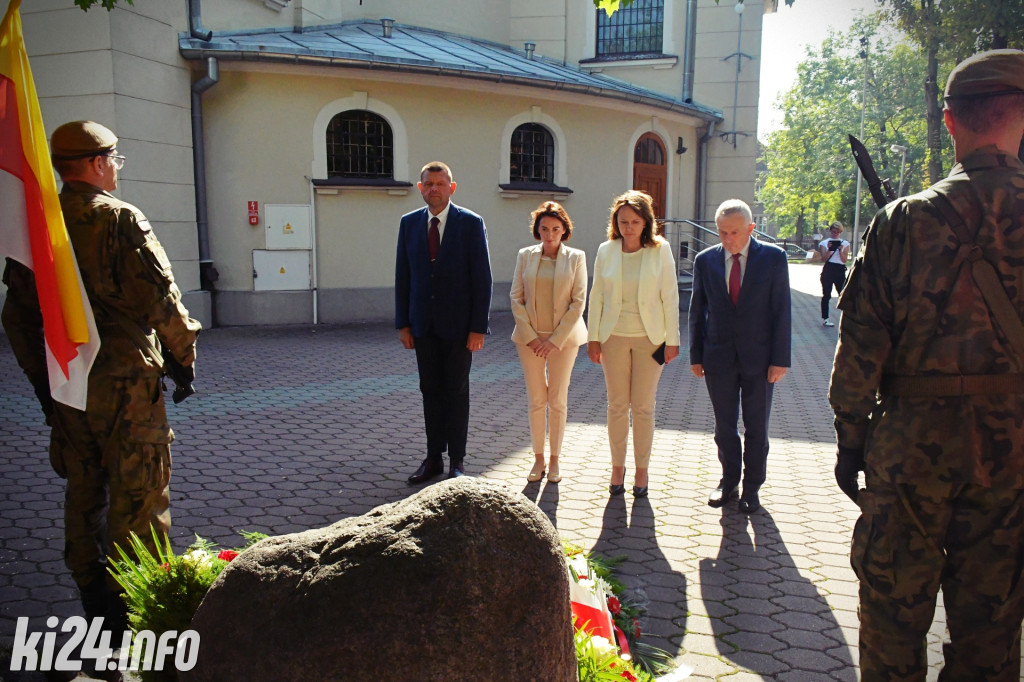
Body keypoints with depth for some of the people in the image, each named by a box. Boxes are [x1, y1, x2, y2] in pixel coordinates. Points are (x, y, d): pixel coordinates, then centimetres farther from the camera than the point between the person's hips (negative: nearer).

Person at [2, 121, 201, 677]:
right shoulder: (119, 219, -12)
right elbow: (158, 296, -16)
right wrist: (183, 349, -1)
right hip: (125, 380, -7)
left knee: (83, 491, 17)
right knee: (137, 495, 3)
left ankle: (95, 608, 28)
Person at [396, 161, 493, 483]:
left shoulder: (471, 223, -5)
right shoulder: (409, 223, 6)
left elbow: (482, 278, -7)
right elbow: (403, 276, 8)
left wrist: (478, 327, -12)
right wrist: (403, 323, 3)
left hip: (458, 324, -3)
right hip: (424, 324, 4)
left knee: (457, 392, 5)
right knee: (430, 391, 9)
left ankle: (457, 462, 15)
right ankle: (434, 458, 20)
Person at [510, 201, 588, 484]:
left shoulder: (576, 257, -1)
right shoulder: (525, 256, 4)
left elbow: (578, 302, -4)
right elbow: (516, 298, 2)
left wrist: (556, 340, -10)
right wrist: (530, 336, -7)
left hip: (563, 337, -1)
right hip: (530, 336, 1)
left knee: (558, 400, 4)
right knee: (536, 400, 5)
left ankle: (555, 460, 17)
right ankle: (538, 459, 17)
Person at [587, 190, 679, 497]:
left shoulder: (660, 250, -3)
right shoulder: (606, 251, 2)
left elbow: (670, 296, -2)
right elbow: (596, 295, 5)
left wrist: (672, 340, -4)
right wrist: (593, 337, 3)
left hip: (649, 338, -1)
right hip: (614, 337, 1)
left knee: (643, 407, 5)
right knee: (617, 405, 7)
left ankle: (641, 470, 18)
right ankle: (617, 467, 21)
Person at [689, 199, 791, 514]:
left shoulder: (773, 257, -4)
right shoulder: (705, 260, 2)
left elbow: (781, 310, -5)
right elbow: (697, 310, 5)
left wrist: (780, 358, -8)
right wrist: (695, 355, 3)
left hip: (759, 357, -1)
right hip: (719, 357, 2)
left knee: (756, 428, 9)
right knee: (724, 426, 11)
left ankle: (752, 487, 23)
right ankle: (729, 479, 28)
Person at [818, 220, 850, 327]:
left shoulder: (845, 243, 9)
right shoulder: (824, 243, 6)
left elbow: (844, 260, 1)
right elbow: (824, 259, -2)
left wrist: (840, 250, -13)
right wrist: (829, 250, -17)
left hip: (840, 271, 1)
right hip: (828, 270, -1)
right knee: (826, 295, 1)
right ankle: (825, 319, 6)